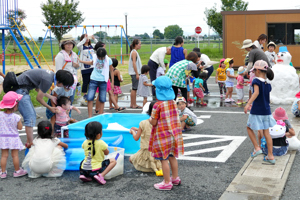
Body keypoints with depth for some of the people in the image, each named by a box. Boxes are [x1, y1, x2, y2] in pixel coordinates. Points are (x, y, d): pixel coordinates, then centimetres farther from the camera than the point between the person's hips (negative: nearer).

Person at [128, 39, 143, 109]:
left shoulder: (134, 52, 17)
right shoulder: (134, 52, -13)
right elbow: (134, 63, -19)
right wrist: (137, 74, -20)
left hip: (135, 73, 10)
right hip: (134, 72, -10)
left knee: (134, 89, 11)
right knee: (134, 88, -7)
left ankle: (132, 104, 15)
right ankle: (133, 104, -3)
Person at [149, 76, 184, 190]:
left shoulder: (158, 105, -18)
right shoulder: (173, 102, 2)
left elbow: (154, 122, -16)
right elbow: (175, 118, 10)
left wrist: (150, 119, 7)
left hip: (162, 136, -7)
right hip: (174, 134, 7)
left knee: (164, 159, 2)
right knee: (172, 157, 19)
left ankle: (167, 183, 9)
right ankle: (175, 178, 30)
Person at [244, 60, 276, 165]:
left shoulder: (256, 80, -13)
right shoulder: (268, 83, 7)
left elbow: (256, 93, -30)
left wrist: (248, 104, -36)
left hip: (257, 111, -6)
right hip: (266, 110, 6)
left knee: (249, 128, 15)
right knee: (266, 132, 11)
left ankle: (257, 148, 6)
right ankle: (270, 156, 12)